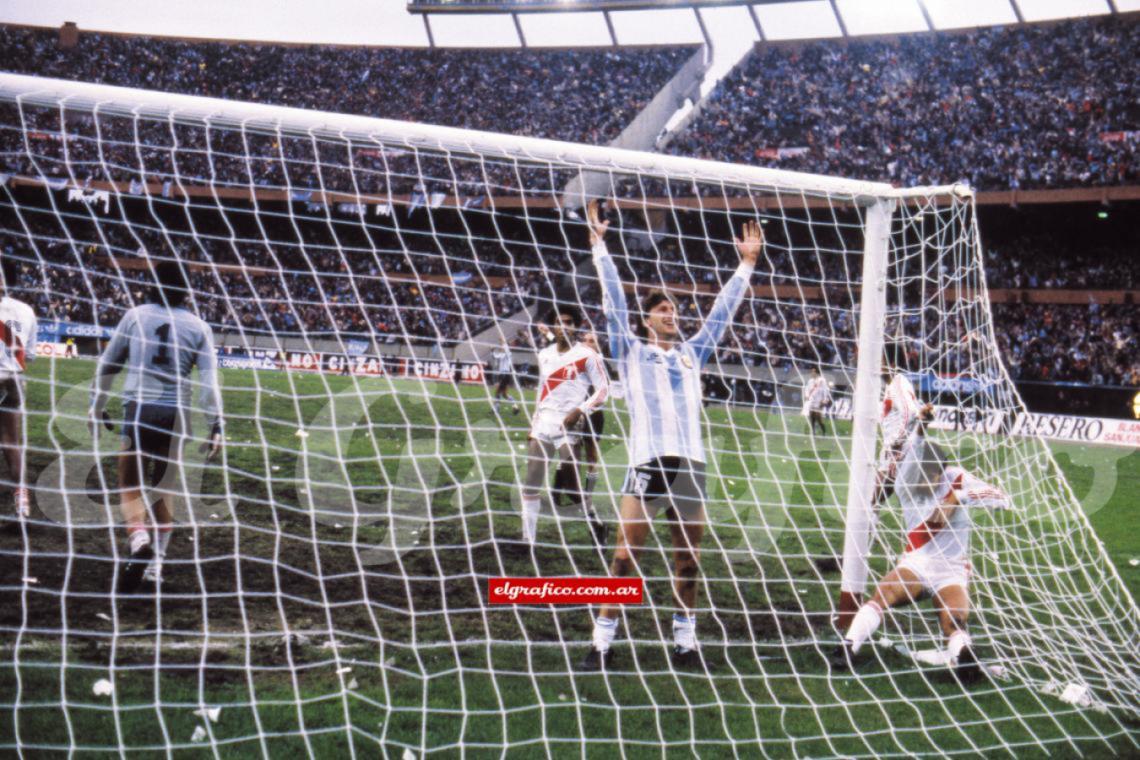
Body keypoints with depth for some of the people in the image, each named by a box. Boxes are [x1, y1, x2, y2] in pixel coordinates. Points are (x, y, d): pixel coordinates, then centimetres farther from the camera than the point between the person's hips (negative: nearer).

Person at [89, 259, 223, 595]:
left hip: (138, 409, -2)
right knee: (164, 489, 14)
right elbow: (210, 381, -1)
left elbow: (107, 365, 8)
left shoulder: (136, 315, 3)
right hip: (176, 413, 2)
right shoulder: (198, 327, 4)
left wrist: (97, 407, 19)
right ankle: (155, 564, 14)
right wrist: (215, 426, 1)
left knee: (130, 486, 3)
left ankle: (139, 539, -25)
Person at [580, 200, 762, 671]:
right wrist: (599, 247, 4)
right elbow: (615, 302, 6)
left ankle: (685, 642, 17)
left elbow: (722, 310, 25)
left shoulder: (691, 353, 21)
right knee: (626, 556, -7)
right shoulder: (631, 352, 11)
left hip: (691, 465, 4)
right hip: (648, 463, -4)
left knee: (688, 561, 7)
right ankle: (603, 644, -1)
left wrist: (747, 264, 27)